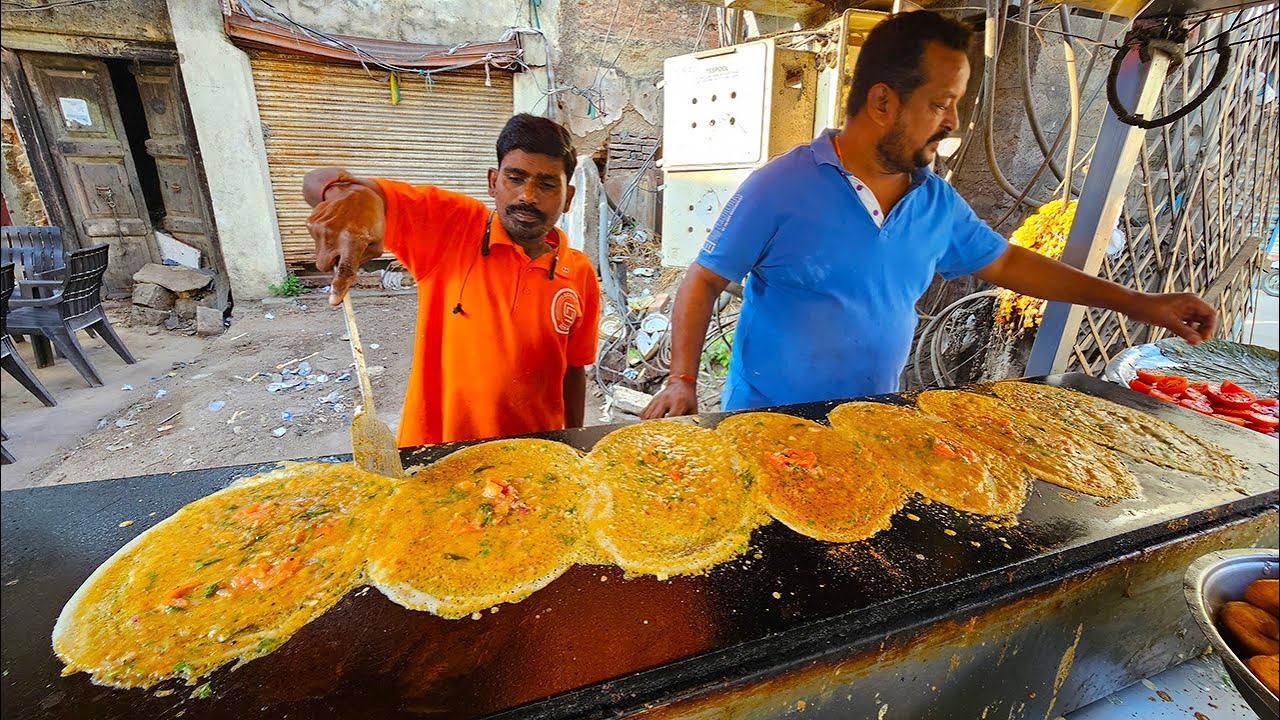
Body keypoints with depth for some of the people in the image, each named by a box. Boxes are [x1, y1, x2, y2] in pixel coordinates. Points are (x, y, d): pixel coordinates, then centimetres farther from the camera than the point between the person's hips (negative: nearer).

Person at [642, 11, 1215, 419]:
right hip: (769, 425, -4)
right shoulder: (782, 186, -15)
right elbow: (704, 280, -11)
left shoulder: (938, 203, 2)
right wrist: (682, 380, -20)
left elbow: (1008, 263, 15)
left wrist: (1140, 303, 17)